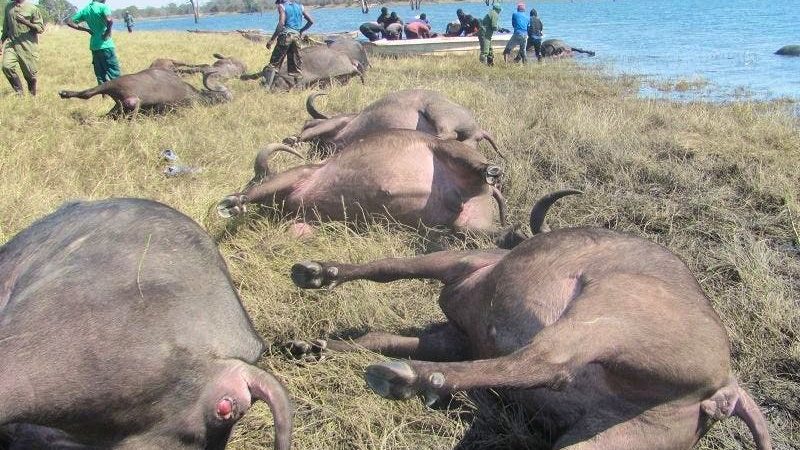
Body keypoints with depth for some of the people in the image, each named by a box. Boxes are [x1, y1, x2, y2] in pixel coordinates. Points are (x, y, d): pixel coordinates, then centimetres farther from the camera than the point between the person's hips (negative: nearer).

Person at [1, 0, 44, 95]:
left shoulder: (32, 8, -2)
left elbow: (41, 28, -4)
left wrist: (26, 22, -18)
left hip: (28, 46, -3)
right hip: (11, 43, 3)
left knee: (30, 73, 2)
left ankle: (32, 95, 23)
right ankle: (19, 92, -2)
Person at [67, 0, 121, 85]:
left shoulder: (85, 10, 9)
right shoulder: (103, 7, -10)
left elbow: (69, 22, 11)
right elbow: (109, 21, -30)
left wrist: (87, 30, 9)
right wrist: (108, 32, -12)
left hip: (94, 46, 6)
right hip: (106, 46, -6)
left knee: (101, 76, 12)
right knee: (115, 75, -2)